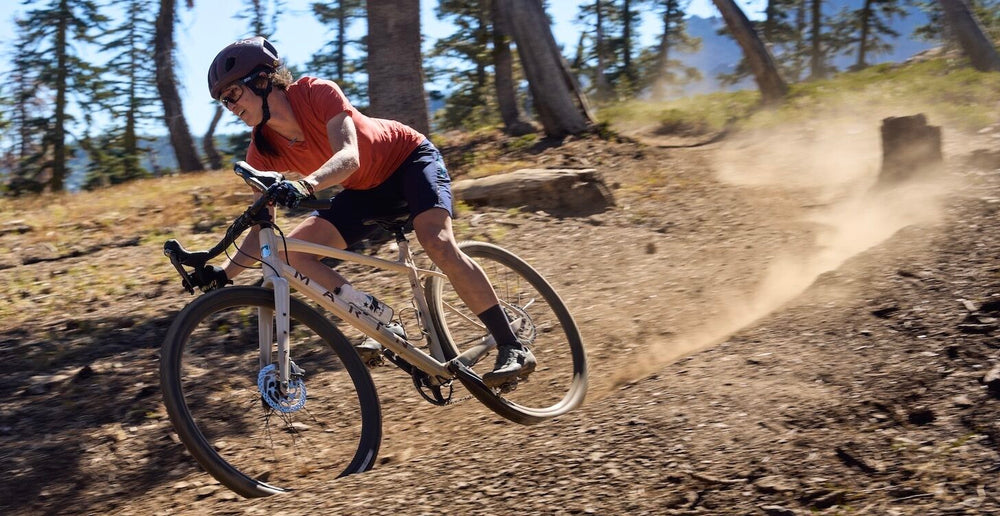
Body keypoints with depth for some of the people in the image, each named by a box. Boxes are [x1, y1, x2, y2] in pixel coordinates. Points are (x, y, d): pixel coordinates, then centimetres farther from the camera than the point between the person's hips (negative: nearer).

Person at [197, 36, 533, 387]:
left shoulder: (315, 92, -27)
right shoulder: (262, 152, -12)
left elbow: (349, 157, -39)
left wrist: (306, 185, -58)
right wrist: (225, 272, -21)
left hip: (410, 157, -6)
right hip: (365, 189, 6)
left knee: (438, 245, -31)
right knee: (294, 254, -12)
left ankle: (513, 348, -23)